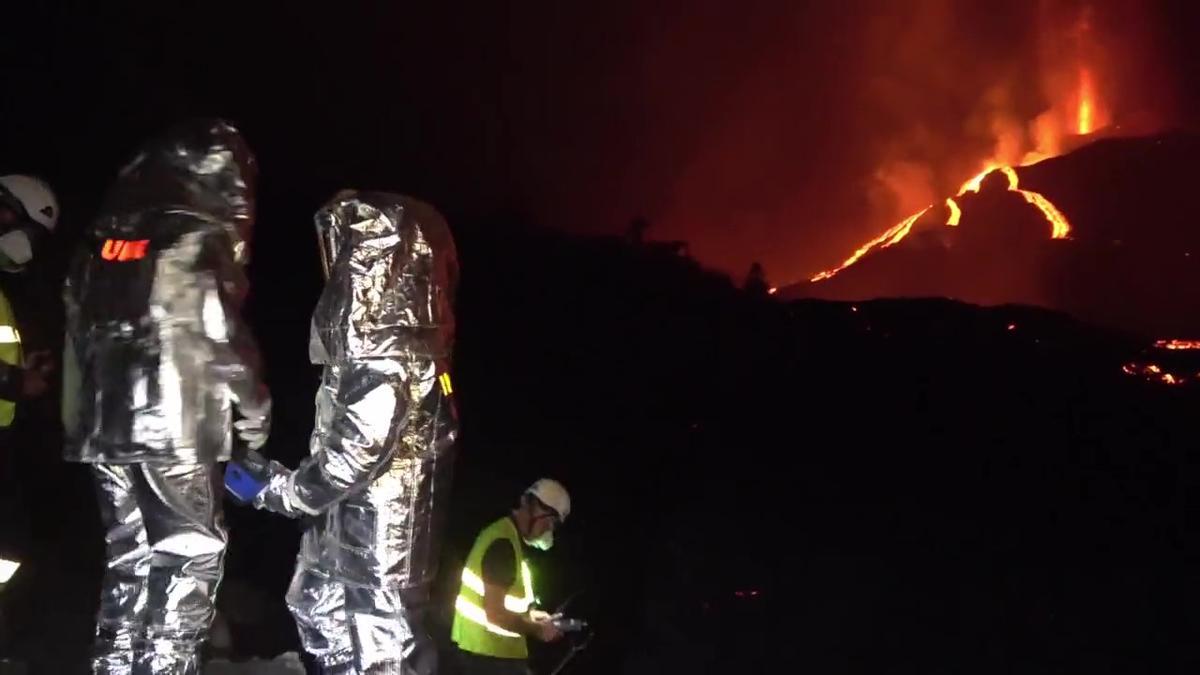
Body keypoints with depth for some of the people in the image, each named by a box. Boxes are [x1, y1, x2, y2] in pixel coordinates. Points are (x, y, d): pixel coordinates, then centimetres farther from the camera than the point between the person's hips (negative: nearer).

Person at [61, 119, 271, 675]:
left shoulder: (105, 238, 13)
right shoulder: (201, 240, -8)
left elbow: (81, 331, 16)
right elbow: (222, 339, -12)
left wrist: (78, 422, 21)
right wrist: (254, 410, 0)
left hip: (106, 428, 7)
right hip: (175, 429, -7)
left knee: (128, 558, 16)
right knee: (191, 556, 4)